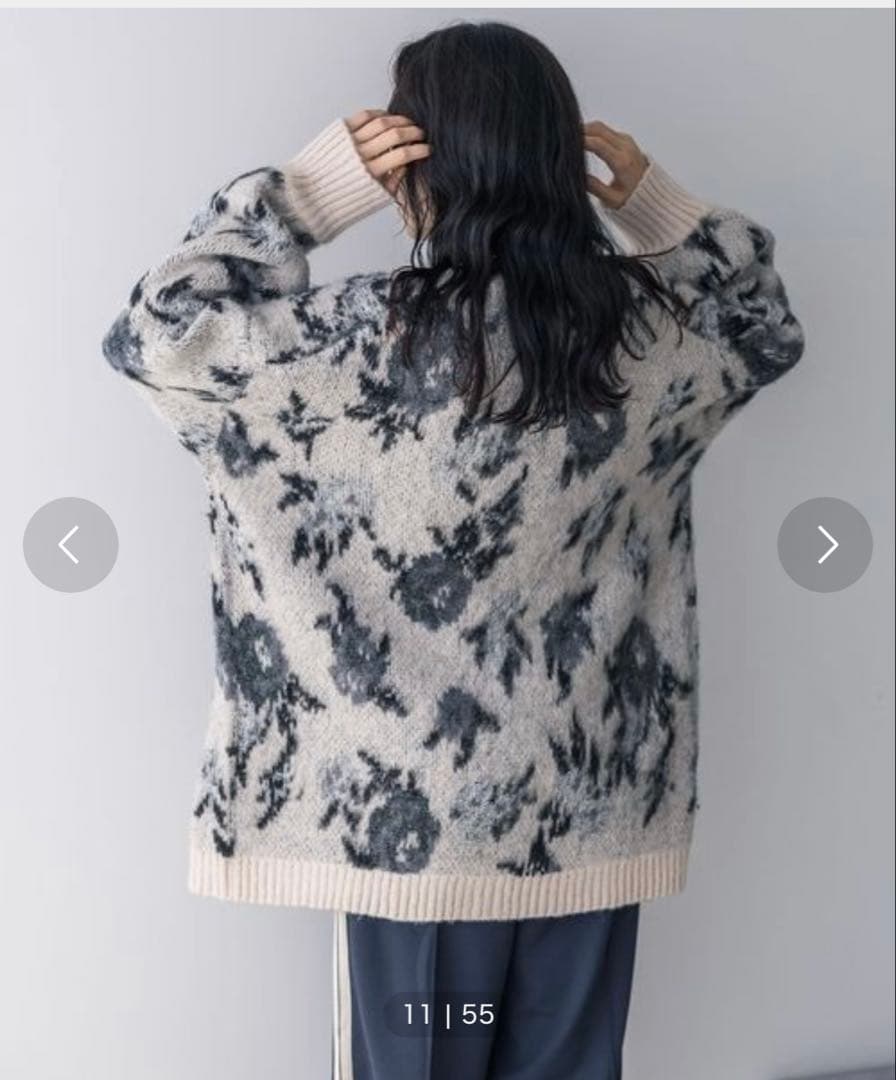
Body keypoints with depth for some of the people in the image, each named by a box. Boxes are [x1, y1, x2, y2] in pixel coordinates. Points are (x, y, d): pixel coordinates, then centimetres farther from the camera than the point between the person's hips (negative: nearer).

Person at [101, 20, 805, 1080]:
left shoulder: (372, 336, -20)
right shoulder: (652, 332, -6)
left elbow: (151, 333, -9)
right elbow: (767, 328, 17)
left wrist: (310, 186, -10)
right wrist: (653, 202, 7)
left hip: (418, 815, -4)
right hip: (593, 810, 4)